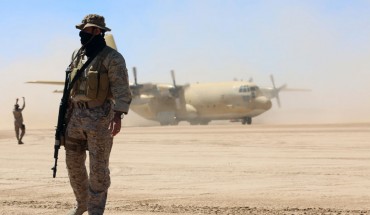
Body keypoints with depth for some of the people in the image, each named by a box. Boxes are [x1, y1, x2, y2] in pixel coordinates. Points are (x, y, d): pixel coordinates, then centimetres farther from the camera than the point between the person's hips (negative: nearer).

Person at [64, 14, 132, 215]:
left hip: (100, 117, -7)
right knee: (73, 163, 12)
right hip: (76, 115, 7)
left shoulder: (112, 58, -9)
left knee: (98, 167, -2)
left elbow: (122, 89, -15)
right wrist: (66, 113, 17)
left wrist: (118, 115, -26)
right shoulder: (77, 55, 12)